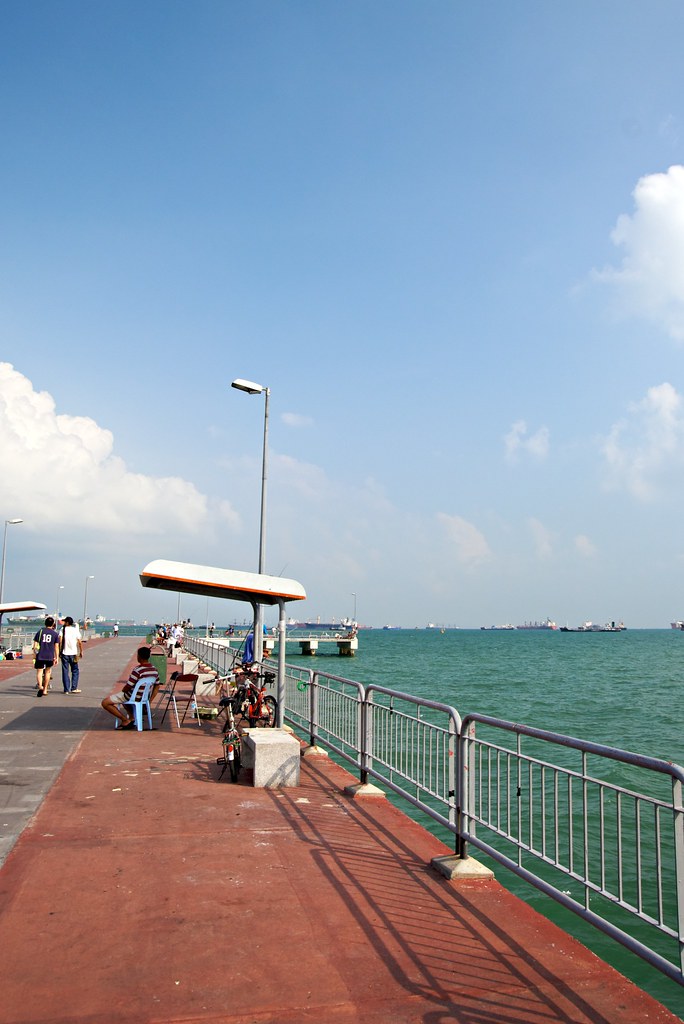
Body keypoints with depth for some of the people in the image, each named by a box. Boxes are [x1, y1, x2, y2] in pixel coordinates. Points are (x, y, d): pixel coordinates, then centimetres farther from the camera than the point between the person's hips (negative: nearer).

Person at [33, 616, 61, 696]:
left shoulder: (40, 631, 2)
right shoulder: (55, 633, 1)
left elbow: (35, 645, 1)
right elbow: (56, 647, 1)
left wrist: (36, 653, 12)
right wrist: (56, 658, 6)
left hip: (40, 656, -1)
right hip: (50, 656, 1)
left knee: (39, 672, 1)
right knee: (47, 671, 16)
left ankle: (40, 687, -24)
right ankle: (45, 690, 21)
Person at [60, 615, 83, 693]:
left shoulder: (63, 629, -2)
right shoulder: (75, 630, 0)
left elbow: (60, 641, -9)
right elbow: (79, 642, -3)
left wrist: (59, 652, -3)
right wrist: (81, 652, 7)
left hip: (64, 653, 0)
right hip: (73, 653, 0)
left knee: (65, 671, 5)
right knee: (75, 671, 12)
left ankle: (66, 689, 5)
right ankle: (74, 688, 8)